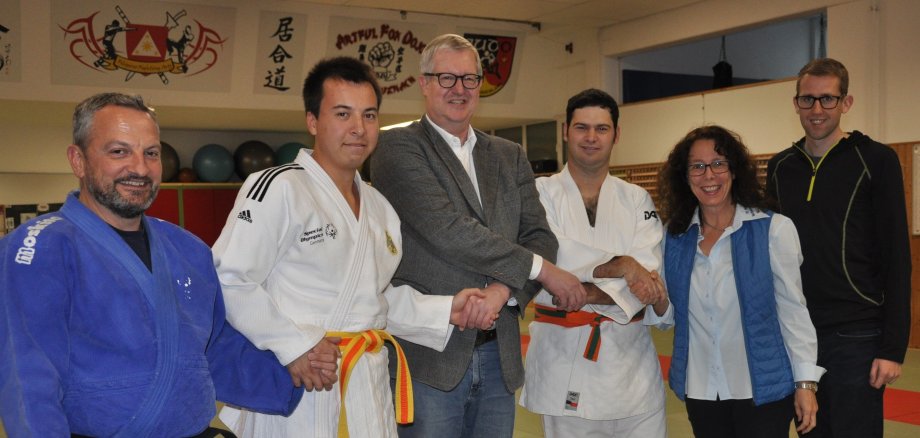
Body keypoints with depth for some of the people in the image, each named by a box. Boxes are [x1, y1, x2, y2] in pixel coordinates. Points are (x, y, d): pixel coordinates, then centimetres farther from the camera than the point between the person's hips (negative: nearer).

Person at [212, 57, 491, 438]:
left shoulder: (380, 208, 13)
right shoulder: (278, 189, -12)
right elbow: (228, 281, -16)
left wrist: (446, 312, 7)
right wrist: (292, 344, -21)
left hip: (369, 390, 7)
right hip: (298, 389, -7)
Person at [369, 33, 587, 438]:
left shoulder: (510, 157, 15)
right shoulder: (399, 147, -4)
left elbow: (540, 237, 5)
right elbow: (446, 229, -16)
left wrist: (503, 288, -15)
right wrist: (541, 268, -12)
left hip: (499, 355, 5)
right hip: (429, 356, -5)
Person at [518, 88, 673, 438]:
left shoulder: (637, 199, 8)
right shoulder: (540, 194, 1)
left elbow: (648, 276, -5)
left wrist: (591, 294, -20)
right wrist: (620, 266, -21)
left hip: (632, 359, 3)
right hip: (564, 360, -2)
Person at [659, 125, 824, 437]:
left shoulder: (773, 229, -10)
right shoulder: (674, 238, 2)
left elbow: (792, 309, -7)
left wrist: (806, 382, -8)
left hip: (763, 390, -3)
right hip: (700, 391, 4)